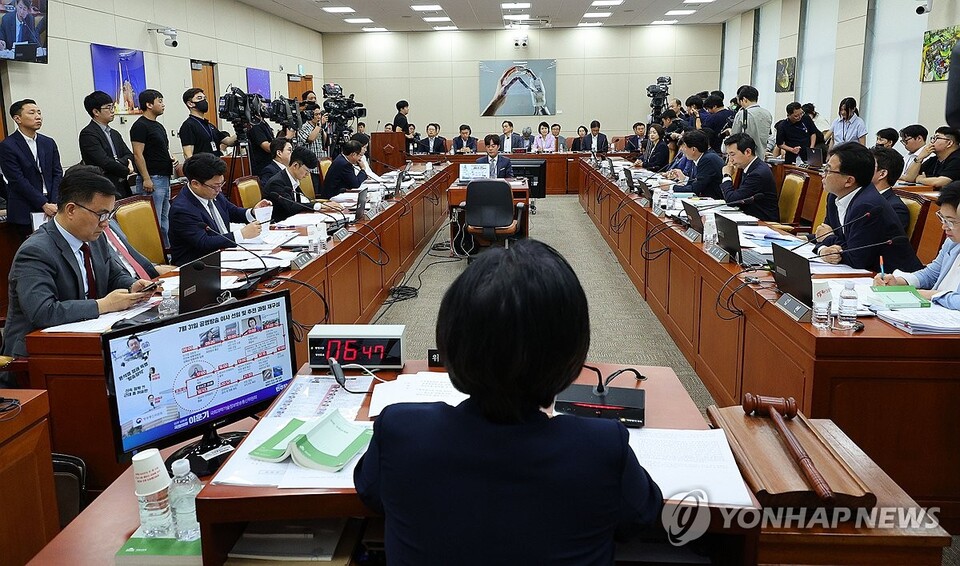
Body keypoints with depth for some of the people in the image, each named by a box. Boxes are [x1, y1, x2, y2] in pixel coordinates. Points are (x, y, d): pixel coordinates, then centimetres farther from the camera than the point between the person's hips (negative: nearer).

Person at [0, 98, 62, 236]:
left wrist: (54, 204, -6)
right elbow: (18, 181, -10)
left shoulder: (49, 143, 12)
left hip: (52, 209, 4)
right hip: (25, 213, -4)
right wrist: (44, 204, -14)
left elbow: (57, 174, 8)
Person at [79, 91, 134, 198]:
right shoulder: (87, 134, -7)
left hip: (123, 189, 8)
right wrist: (126, 170, -3)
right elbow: (104, 162, -15)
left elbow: (130, 155, 13)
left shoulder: (115, 134, 20)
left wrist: (120, 162, -9)